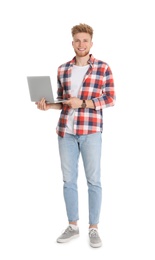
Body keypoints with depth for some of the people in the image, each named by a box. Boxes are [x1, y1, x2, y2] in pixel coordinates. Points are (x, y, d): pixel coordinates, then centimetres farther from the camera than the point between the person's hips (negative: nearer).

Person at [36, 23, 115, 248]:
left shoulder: (103, 68, 0)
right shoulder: (62, 69, 11)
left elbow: (110, 99, -4)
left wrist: (82, 103, -14)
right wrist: (48, 105, -5)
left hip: (91, 131, -4)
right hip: (65, 131, 4)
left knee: (93, 180, 1)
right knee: (68, 179, 9)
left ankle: (93, 228, 12)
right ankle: (73, 226, 21)